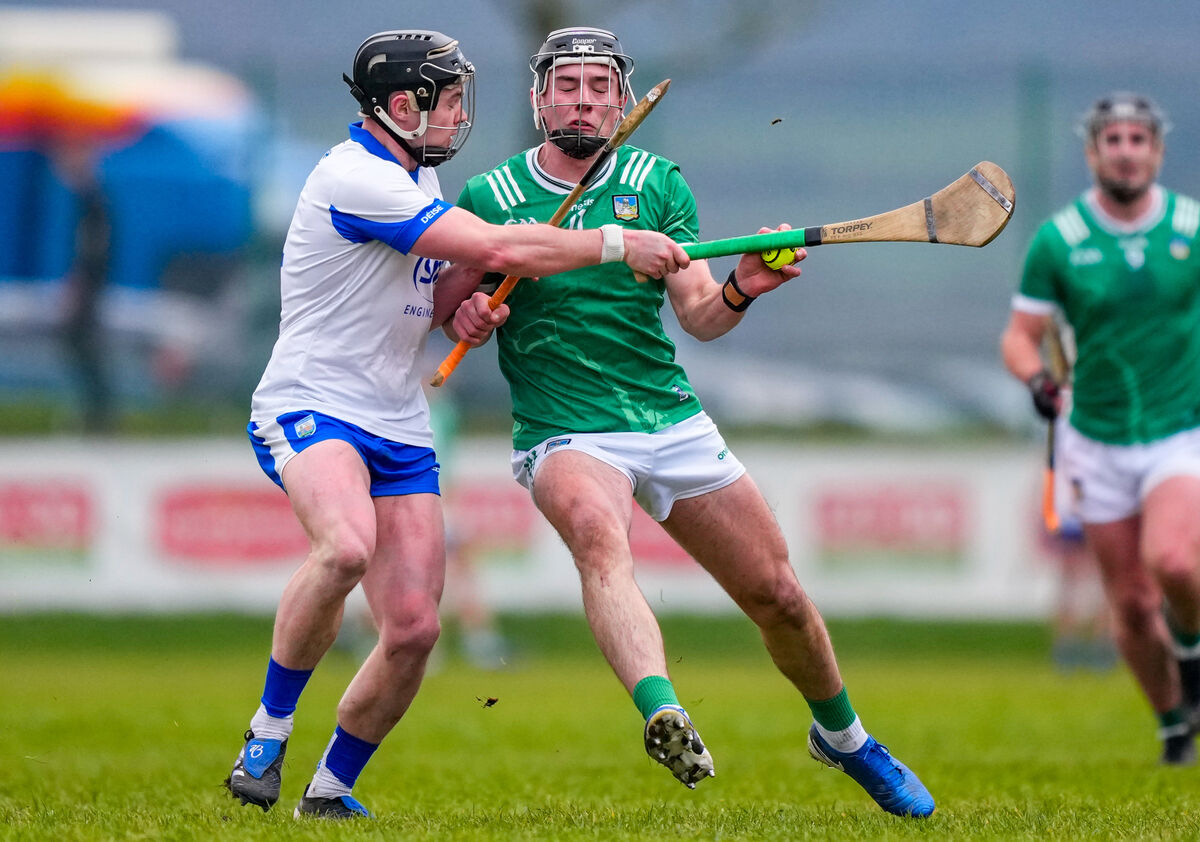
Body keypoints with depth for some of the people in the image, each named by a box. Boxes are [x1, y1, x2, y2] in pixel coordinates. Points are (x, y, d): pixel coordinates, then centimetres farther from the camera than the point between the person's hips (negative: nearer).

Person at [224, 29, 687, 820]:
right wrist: (618, 245, -15)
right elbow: (497, 249, -22)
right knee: (347, 547, -37)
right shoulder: (356, 178, -17)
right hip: (310, 406, -9)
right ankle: (269, 730, -21)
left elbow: (435, 304, 23)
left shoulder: (418, 176, 15)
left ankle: (331, 788, 14)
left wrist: (470, 301, 1)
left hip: (399, 429, 9)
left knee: (414, 627, -4)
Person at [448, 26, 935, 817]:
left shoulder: (658, 184, 5)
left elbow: (701, 318, -1)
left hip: (675, 424, 3)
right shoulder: (489, 197, 1)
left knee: (778, 595, 6)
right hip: (566, 434, -3)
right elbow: (452, 296, 11)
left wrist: (742, 289, -22)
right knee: (597, 532, -37)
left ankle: (843, 735, 35)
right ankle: (663, 713, -60)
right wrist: (465, 311, -12)